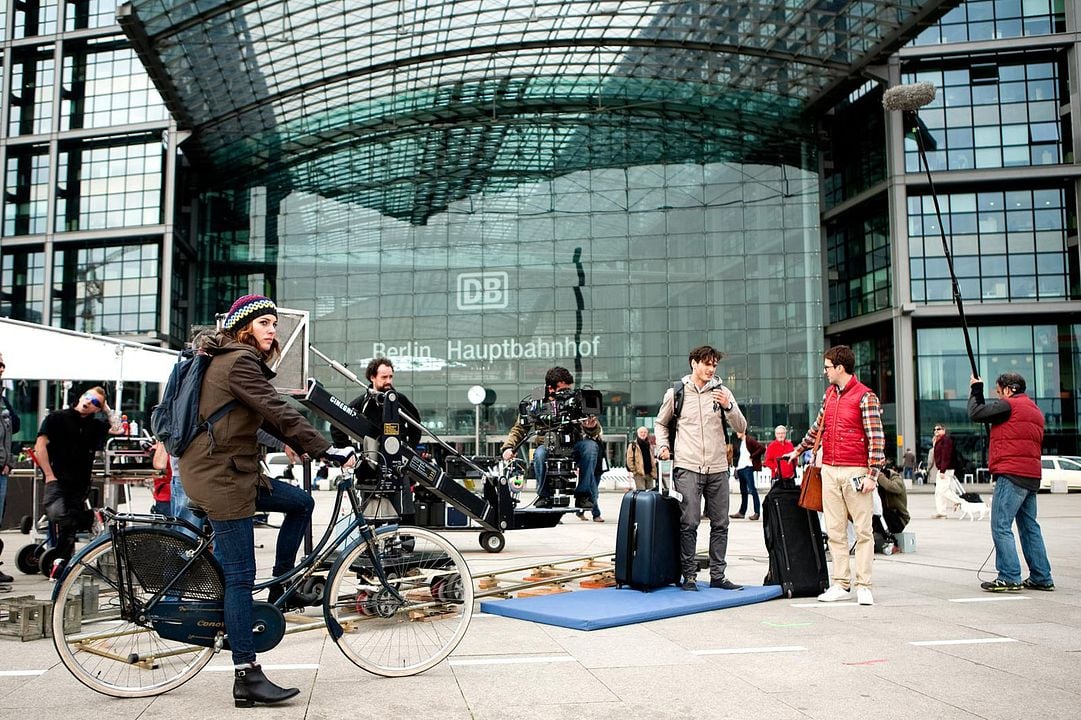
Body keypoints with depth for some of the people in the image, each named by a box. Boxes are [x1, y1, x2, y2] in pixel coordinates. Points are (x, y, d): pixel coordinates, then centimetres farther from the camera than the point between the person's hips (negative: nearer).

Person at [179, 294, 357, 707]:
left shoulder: (233, 360, 19)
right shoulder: (239, 361, -13)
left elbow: (269, 419, 18)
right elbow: (278, 413, -22)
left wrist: (315, 451, 13)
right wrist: (327, 451, -22)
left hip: (232, 470, 10)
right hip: (220, 475, -10)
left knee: (300, 502, 13)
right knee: (240, 575, -7)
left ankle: (281, 588, 19)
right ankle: (247, 677, -3)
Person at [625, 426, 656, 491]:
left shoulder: (649, 446, 18)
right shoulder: (633, 445, 1)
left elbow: (652, 461, 20)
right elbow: (629, 460, -5)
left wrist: (654, 473, 10)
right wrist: (634, 471, -11)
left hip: (649, 473, 6)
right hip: (639, 474, -6)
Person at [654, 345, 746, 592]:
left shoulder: (722, 392, 7)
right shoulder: (675, 393, 4)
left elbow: (741, 428, 4)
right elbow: (661, 423, 18)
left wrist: (728, 407, -12)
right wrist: (663, 446, 3)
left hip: (718, 469, 3)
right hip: (687, 468, -2)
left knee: (720, 524, 6)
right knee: (688, 524, -5)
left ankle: (718, 575, 16)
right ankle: (689, 576, 5)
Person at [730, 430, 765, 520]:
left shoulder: (750, 440, -7)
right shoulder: (740, 442, 19)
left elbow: (762, 448, -16)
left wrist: (752, 457, -12)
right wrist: (736, 467, 16)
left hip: (747, 467, -9)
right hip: (740, 468, 9)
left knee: (752, 489, -10)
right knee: (743, 491, 13)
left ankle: (757, 512, -9)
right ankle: (742, 512, 17)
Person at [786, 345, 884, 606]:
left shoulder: (865, 396, -8)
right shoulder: (829, 394, 14)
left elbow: (876, 438, -11)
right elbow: (818, 426, 28)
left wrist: (872, 475, -16)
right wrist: (799, 449, 34)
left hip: (855, 471, -7)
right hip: (829, 470, 7)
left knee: (863, 530, 0)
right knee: (835, 530, 6)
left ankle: (863, 586, 4)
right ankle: (841, 585, 10)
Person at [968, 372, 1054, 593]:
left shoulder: (1008, 405, -8)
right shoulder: (1036, 411, 21)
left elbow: (975, 413, -8)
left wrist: (976, 390, 7)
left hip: (1011, 475, -9)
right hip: (1032, 477, 9)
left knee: (1001, 527, -8)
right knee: (1029, 527, 14)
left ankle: (1009, 578, -12)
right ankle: (1041, 578, 17)